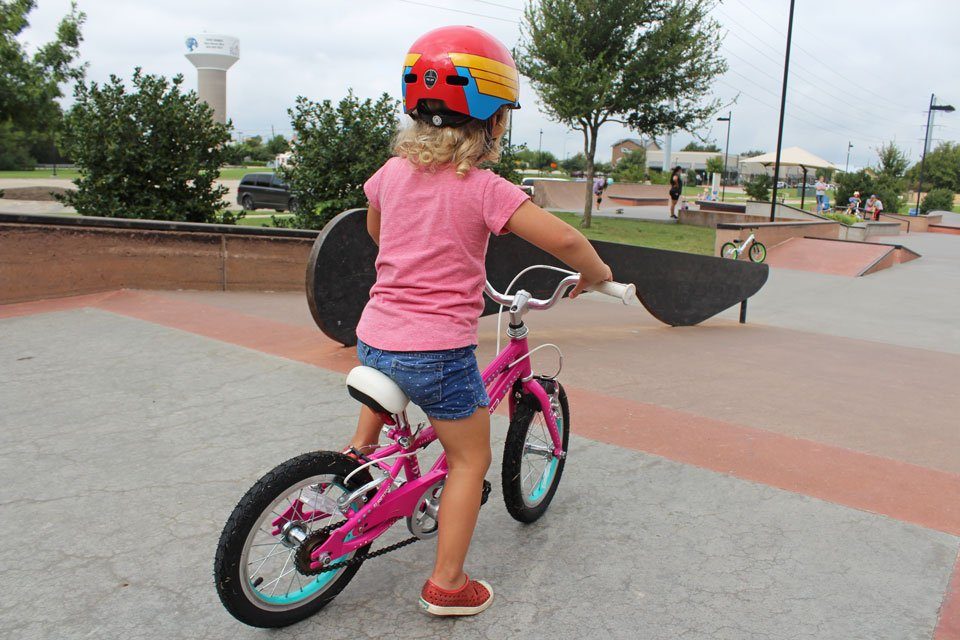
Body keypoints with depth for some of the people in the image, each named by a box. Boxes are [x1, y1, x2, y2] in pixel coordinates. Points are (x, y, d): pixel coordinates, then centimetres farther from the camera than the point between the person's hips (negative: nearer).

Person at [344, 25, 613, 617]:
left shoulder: (393, 172, 5)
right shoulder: (483, 188, -12)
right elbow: (563, 239, -19)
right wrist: (596, 273, 1)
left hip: (374, 338, 6)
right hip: (439, 352, -5)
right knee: (471, 460, 13)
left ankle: (359, 450, 44)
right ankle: (447, 584, 20)